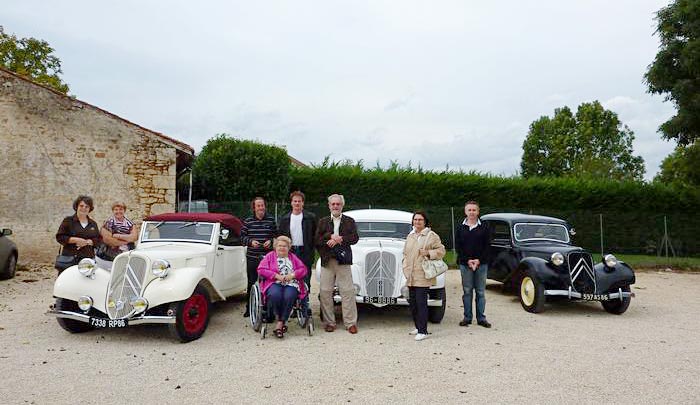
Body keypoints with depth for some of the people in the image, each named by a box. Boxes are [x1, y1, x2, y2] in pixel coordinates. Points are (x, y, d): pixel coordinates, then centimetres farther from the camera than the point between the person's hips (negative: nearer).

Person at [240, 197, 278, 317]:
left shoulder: (271, 220, 4)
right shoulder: (248, 221, 4)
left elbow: (277, 236, 9)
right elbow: (242, 237, 6)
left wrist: (271, 241, -10)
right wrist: (251, 241, -12)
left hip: (268, 257, -1)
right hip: (252, 257, 1)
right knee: (251, 283, 8)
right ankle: (249, 308, 18)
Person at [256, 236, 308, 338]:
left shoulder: (293, 257, 24)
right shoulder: (269, 256, 19)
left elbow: (304, 270, 14)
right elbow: (261, 269, 4)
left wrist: (292, 275, -6)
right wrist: (276, 275, -8)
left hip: (291, 284, 1)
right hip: (274, 283, -1)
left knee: (289, 296, -33)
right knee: (275, 295, -36)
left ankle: (280, 323, -24)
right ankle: (278, 318, -12)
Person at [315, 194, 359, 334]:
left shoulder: (350, 221, 11)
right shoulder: (323, 221, 14)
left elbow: (355, 238, -2)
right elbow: (317, 240, 2)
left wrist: (339, 239, -13)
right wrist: (330, 236, -13)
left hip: (343, 261, -1)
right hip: (327, 261, 1)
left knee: (348, 292, -3)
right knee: (325, 292, 1)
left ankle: (350, 323, 5)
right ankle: (329, 322, 12)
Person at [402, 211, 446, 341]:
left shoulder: (431, 236, -2)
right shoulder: (410, 236, 17)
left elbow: (441, 251, -2)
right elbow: (405, 253, 23)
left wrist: (428, 253, -17)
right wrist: (405, 268, 12)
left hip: (423, 276, -6)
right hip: (411, 277, 7)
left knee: (421, 303, -9)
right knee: (412, 303, 11)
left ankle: (423, 331, -3)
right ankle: (418, 327, 27)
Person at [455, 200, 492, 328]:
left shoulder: (483, 227, 4)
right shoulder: (460, 228, 5)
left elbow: (486, 246, 1)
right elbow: (458, 246, 2)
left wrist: (479, 260, -10)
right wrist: (467, 260, -8)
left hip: (481, 263, 0)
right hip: (465, 263, 0)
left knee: (481, 292, 4)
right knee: (467, 291, 4)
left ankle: (481, 318, 11)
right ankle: (467, 317, 12)